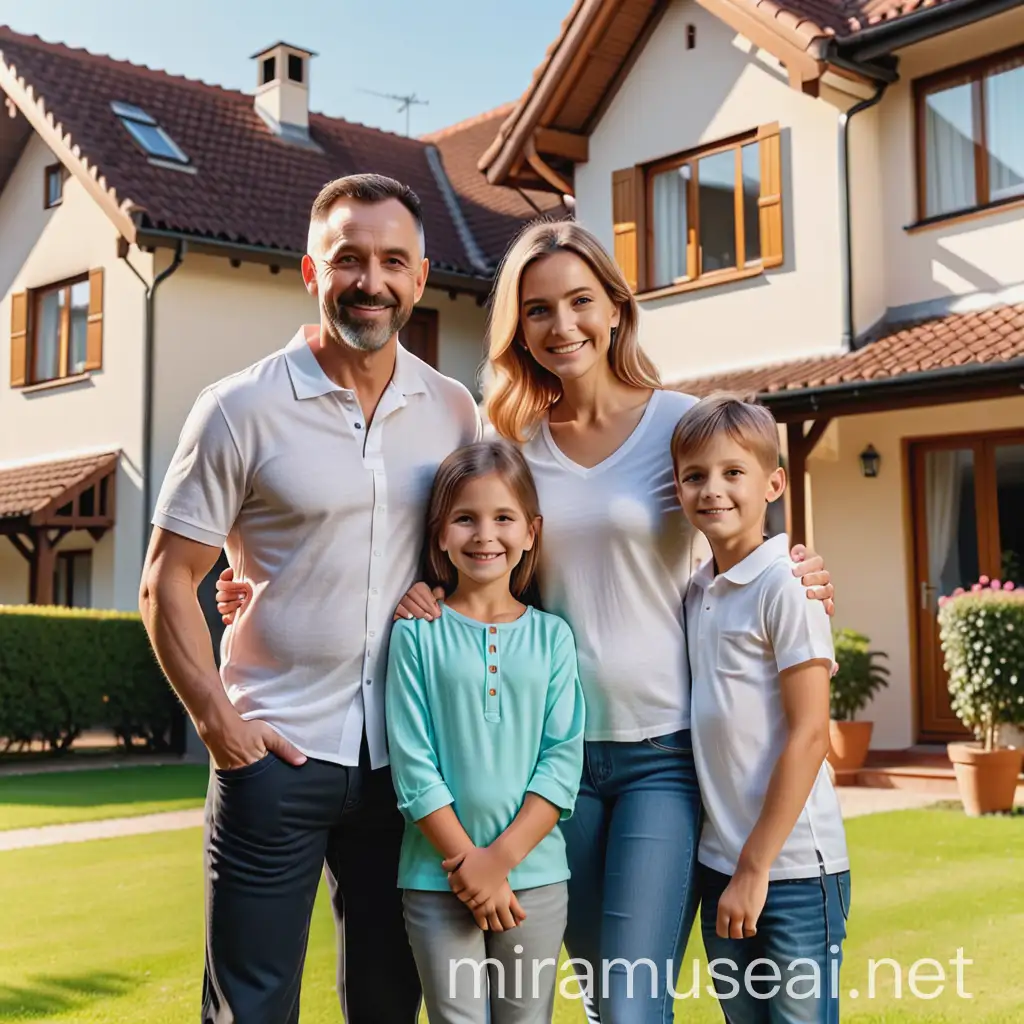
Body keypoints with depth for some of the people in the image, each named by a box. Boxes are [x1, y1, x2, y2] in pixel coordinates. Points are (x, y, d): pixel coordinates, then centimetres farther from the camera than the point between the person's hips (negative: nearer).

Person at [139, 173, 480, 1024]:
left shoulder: (455, 411, 5)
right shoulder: (242, 409, -5)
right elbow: (168, 580, -4)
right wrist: (217, 718, -12)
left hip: (406, 753, 3)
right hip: (276, 754, -3)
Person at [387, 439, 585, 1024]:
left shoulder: (551, 637, 3)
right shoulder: (418, 634, -2)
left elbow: (563, 760, -2)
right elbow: (412, 763, -5)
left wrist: (500, 859, -10)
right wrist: (466, 861, -10)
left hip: (534, 874, 2)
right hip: (438, 880, -1)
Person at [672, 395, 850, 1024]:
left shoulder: (786, 585, -11)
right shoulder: (697, 592, 9)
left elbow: (809, 735, -14)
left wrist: (756, 867, -14)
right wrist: (730, 867, 8)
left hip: (793, 867, -7)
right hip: (719, 864, 7)